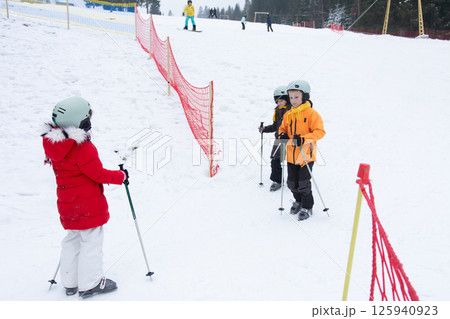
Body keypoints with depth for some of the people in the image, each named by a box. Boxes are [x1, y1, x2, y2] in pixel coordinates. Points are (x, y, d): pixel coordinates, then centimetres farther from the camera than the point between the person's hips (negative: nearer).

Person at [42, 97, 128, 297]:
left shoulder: (53, 143, 1)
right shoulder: (83, 148, -25)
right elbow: (99, 174, -19)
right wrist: (121, 176, -5)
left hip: (67, 204, 8)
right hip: (88, 205, -8)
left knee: (72, 240, 20)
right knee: (91, 242, 6)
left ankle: (70, 283, 30)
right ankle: (90, 284, 17)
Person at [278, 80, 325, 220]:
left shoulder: (311, 113, -9)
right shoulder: (288, 114, 7)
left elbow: (320, 131, -13)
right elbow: (283, 127, 19)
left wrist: (304, 138, -26)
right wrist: (283, 134, -5)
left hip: (306, 155, -5)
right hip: (291, 155, 6)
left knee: (303, 184, -1)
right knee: (292, 183, 13)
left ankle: (307, 207, 19)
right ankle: (298, 201, 39)